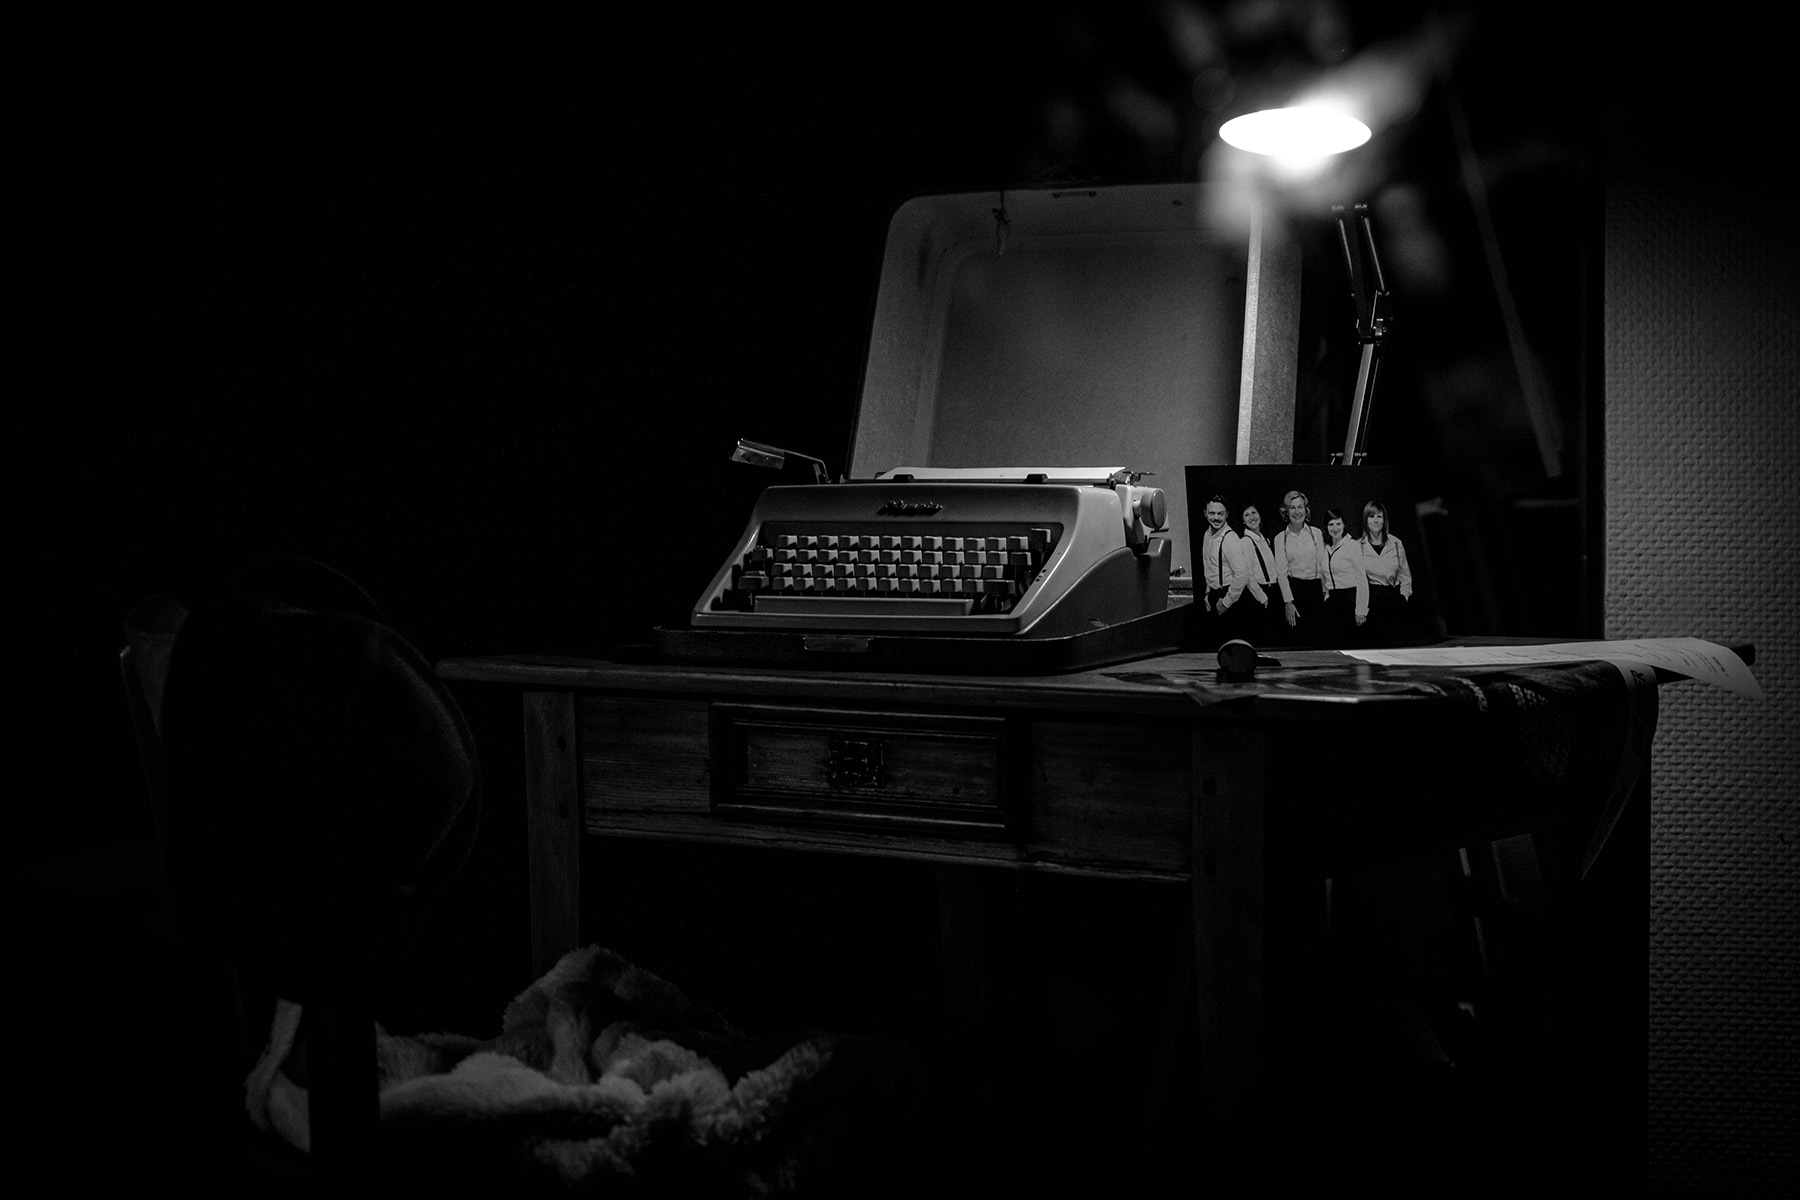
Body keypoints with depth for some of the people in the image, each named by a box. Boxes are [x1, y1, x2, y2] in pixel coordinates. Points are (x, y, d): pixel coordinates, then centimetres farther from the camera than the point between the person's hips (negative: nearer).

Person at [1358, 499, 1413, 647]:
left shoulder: (1395, 544, 9)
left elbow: (1405, 575, 15)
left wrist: (1404, 595, 4)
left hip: (1394, 597, 2)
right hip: (1370, 600, -2)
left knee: (1397, 643, -5)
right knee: (1375, 644, -7)